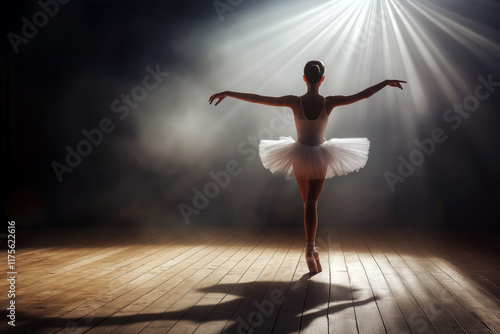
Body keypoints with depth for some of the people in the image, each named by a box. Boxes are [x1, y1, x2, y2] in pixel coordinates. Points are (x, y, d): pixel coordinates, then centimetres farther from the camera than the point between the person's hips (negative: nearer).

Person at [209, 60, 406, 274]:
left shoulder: (295, 102, -19)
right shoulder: (329, 102, -17)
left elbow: (256, 98, -18)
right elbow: (363, 95, -8)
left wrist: (227, 93, -11)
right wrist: (386, 82, 7)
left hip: (299, 155, 0)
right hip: (320, 156, 0)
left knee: (307, 203, 15)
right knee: (311, 203, 6)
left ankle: (311, 248, 15)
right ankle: (310, 247, -6)